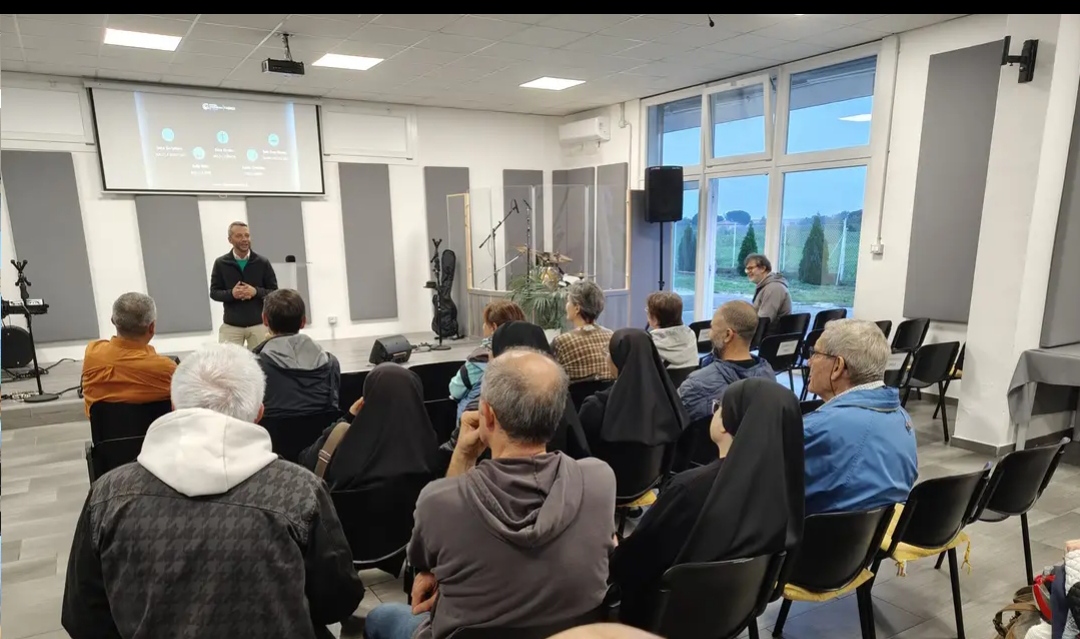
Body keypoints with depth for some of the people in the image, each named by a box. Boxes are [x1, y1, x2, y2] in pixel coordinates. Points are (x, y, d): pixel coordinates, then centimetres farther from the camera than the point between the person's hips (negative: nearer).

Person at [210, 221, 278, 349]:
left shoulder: (263, 262, -1)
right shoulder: (221, 263, 2)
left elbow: (274, 292, 2)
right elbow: (214, 292, 5)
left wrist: (256, 292, -17)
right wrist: (231, 293, -15)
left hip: (258, 325, 0)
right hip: (231, 326, 0)